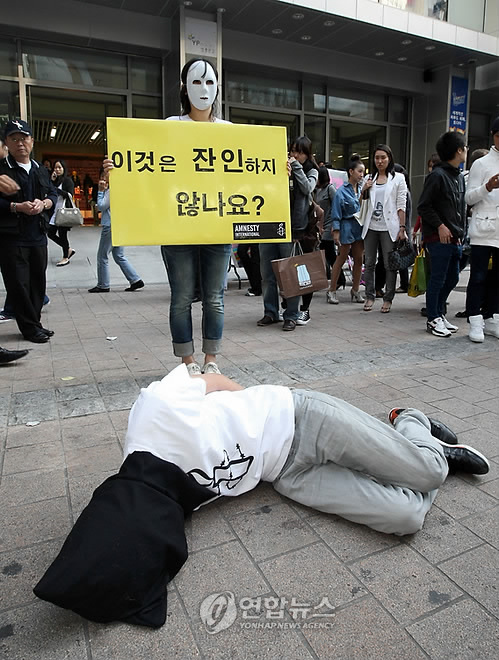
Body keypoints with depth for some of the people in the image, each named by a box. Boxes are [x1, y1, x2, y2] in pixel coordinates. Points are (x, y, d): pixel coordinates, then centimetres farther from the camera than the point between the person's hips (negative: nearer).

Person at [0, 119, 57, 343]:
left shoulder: (40, 170, 16)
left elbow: (54, 194, 16)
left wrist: (44, 204, -4)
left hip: (38, 235, 6)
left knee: (38, 281, 9)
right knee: (18, 283, -4)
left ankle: (34, 323, 21)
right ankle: (30, 327, 6)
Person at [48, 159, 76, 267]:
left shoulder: (67, 180, -3)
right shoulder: (55, 180, 16)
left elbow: (70, 195, -12)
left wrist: (56, 189, -17)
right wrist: (52, 181, -1)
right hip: (55, 211, 8)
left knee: (62, 234, -2)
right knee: (50, 233, 7)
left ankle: (66, 257, 12)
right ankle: (68, 250, 22)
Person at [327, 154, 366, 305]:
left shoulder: (361, 189, 8)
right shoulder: (342, 191, -7)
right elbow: (336, 213, -9)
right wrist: (336, 232, -12)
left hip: (360, 226, 5)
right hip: (347, 226, -5)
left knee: (359, 259, 8)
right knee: (341, 259, 1)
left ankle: (355, 290, 19)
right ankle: (332, 291, 10)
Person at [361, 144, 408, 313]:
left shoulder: (398, 178, 3)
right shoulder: (369, 179, 13)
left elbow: (401, 205, -1)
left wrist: (402, 228, -8)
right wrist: (364, 190, 2)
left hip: (389, 227, -3)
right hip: (371, 226, 3)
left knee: (390, 265, -1)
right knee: (369, 263, 6)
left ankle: (388, 299, 8)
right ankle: (369, 296, 16)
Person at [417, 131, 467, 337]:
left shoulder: (460, 177, 16)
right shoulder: (437, 175, -10)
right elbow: (423, 206, -12)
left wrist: (460, 231, 12)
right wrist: (440, 226, -15)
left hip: (455, 238, 9)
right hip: (439, 238, -9)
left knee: (452, 278, 13)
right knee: (438, 279, -2)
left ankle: (439, 313, 27)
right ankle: (433, 320, 9)